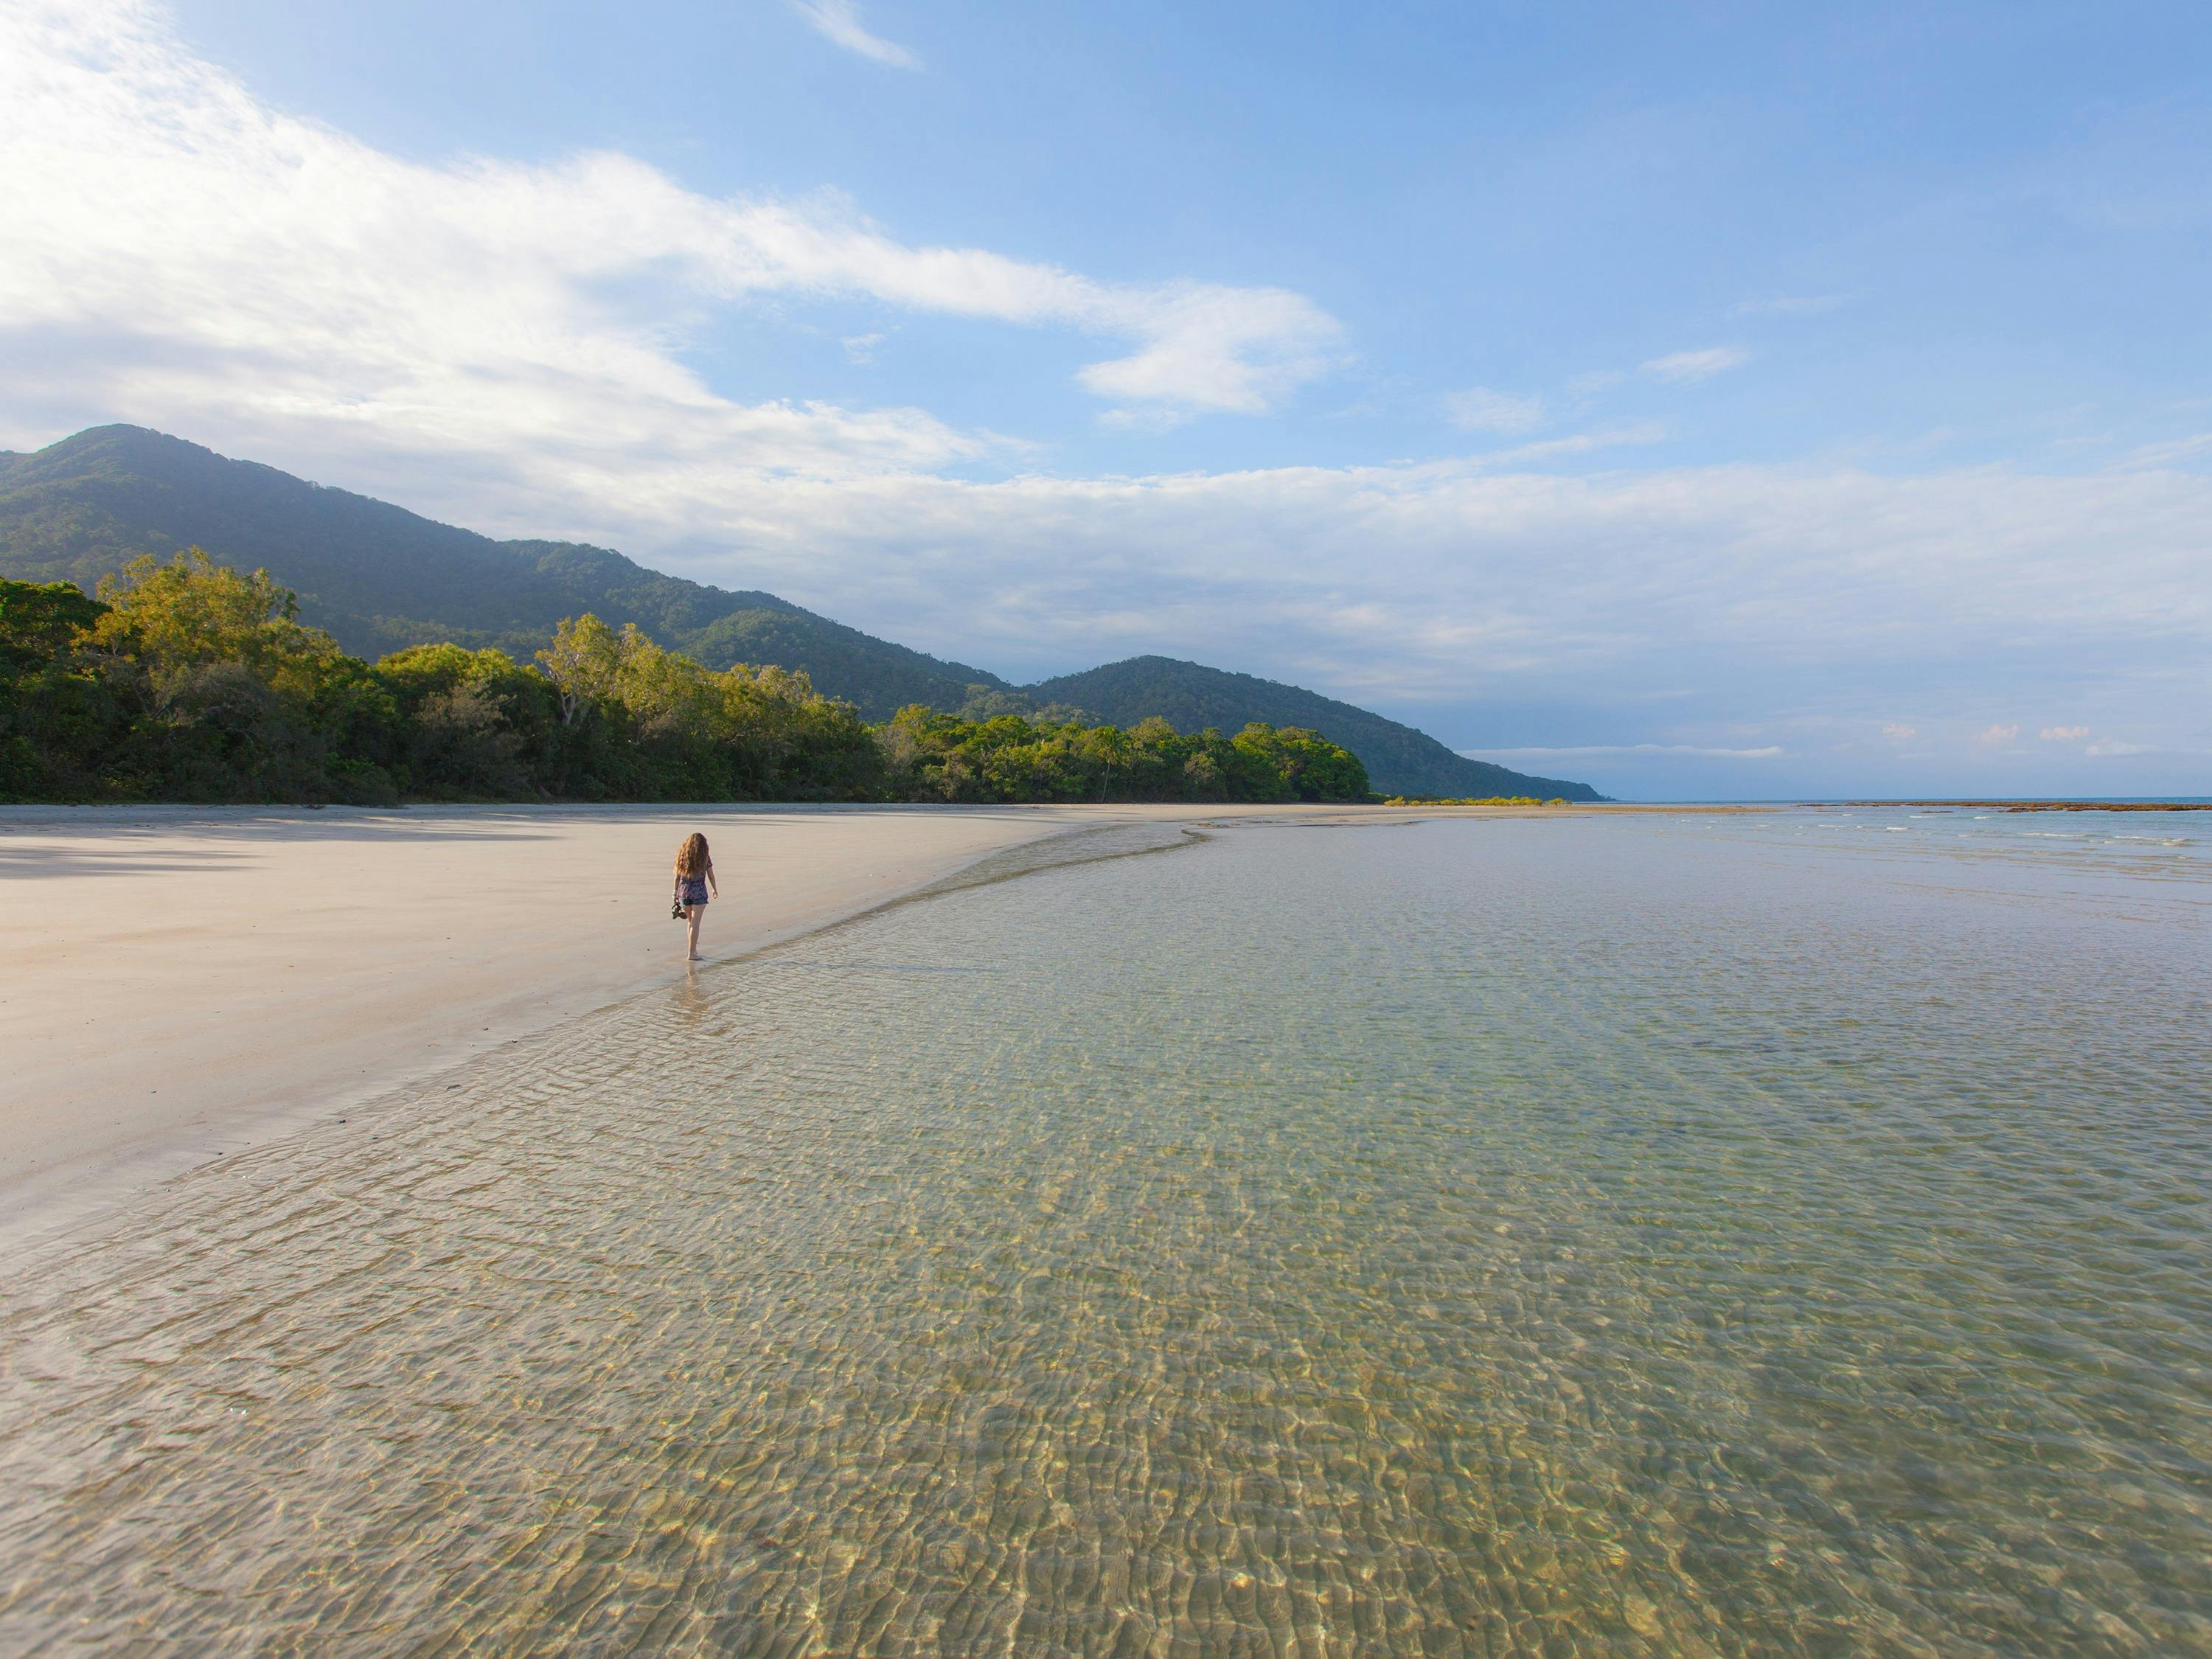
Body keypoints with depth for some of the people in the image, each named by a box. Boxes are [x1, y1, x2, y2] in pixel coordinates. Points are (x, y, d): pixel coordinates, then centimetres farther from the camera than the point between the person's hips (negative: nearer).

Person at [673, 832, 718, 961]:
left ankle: (693, 949, 28)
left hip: (684, 892, 4)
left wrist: (675, 893, 12)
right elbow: (711, 876, 1)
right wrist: (715, 889, 18)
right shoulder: (705, 858, -8)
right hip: (699, 893, -4)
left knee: (690, 921, 20)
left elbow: (677, 877, 4)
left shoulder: (682, 856, 1)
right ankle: (692, 953, -4)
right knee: (695, 924, -2)